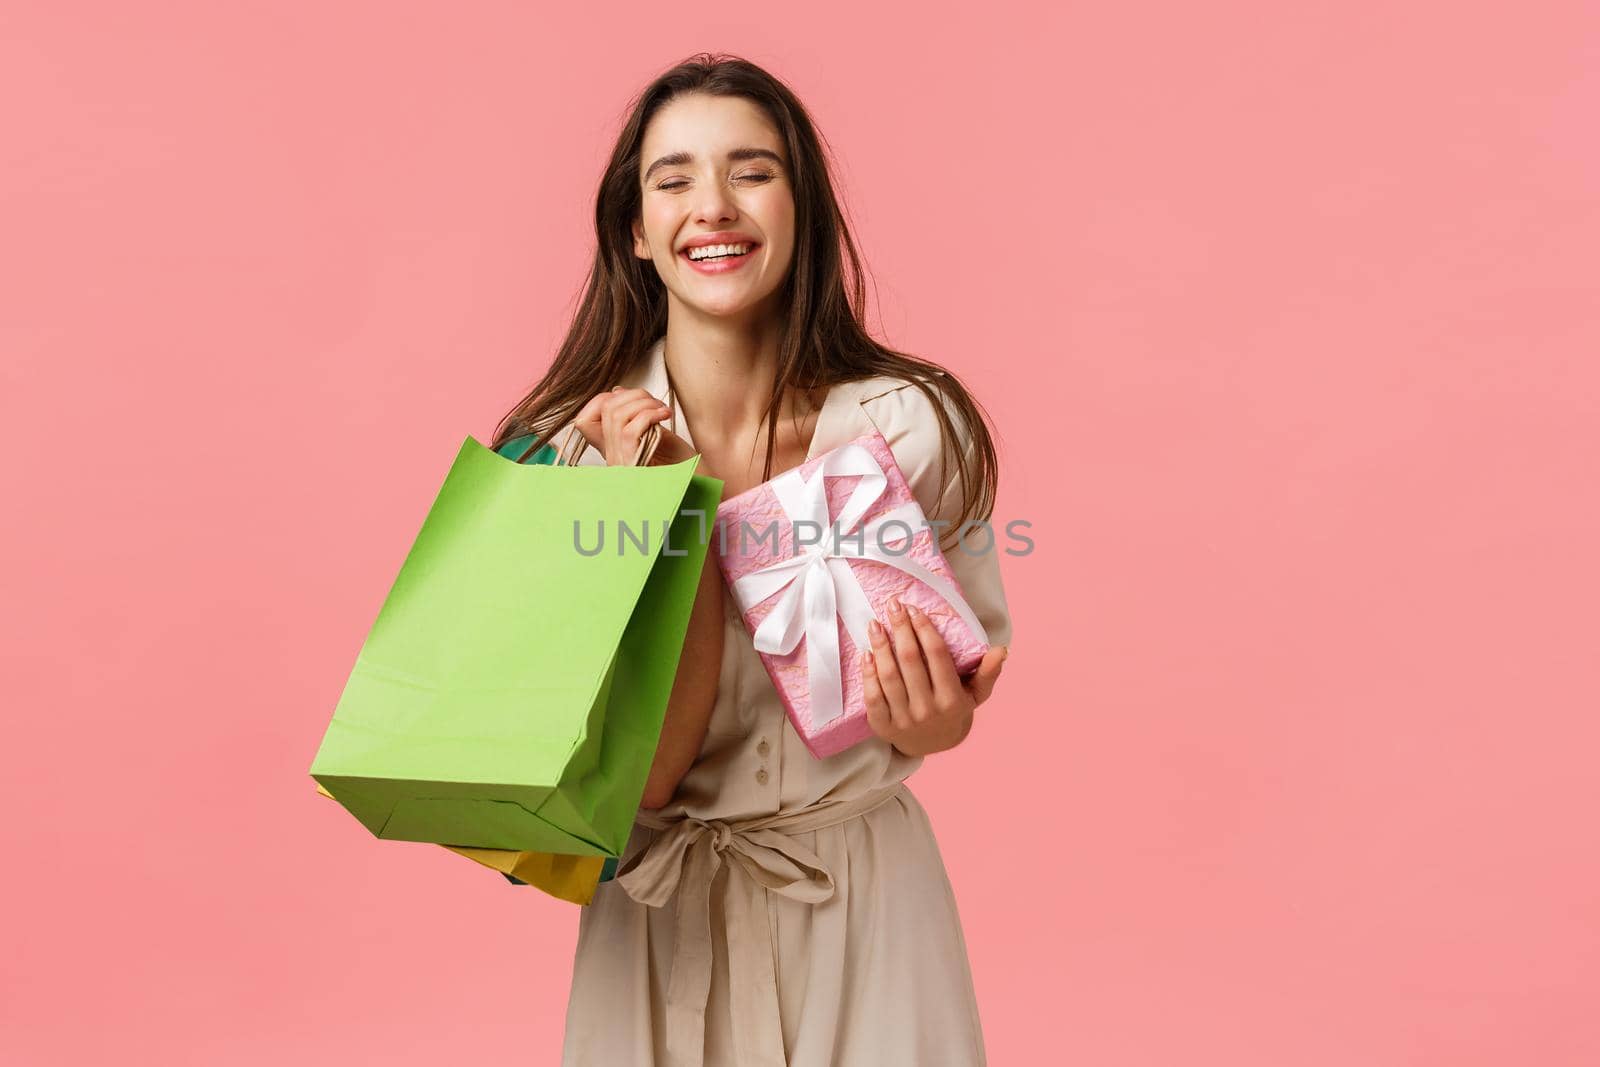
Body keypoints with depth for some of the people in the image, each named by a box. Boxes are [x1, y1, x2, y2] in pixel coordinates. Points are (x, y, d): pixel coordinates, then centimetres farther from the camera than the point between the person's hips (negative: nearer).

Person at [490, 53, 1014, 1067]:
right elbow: (641, 770, -18)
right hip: (663, 917, 0)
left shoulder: (915, 426, -12)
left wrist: (930, 723, -19)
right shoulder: (573, 449, -13)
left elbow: (971, 662, 3)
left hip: (865, 903, 1)